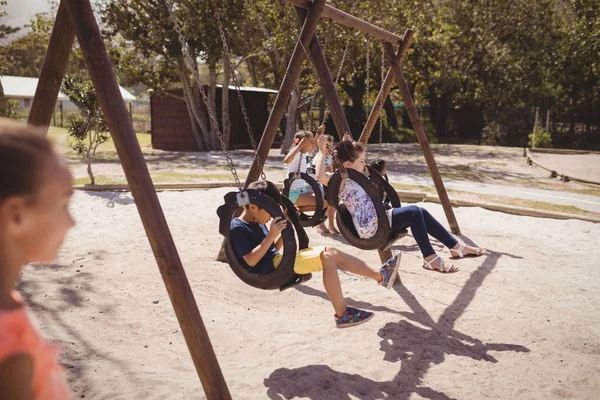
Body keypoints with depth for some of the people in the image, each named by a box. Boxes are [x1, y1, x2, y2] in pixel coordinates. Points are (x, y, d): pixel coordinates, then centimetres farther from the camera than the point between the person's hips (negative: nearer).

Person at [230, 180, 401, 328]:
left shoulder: (258, 223, 16)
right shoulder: (238, 228, -13)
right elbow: (251, 260, -20)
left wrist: (283, 231, 7)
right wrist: (271, 235, -24)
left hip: (277, 260, 10)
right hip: (269, 270, -10)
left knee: (330, 252, 0)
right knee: (327, 257, -20)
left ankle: (380, 275, 4)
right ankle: (342, 314, -15)